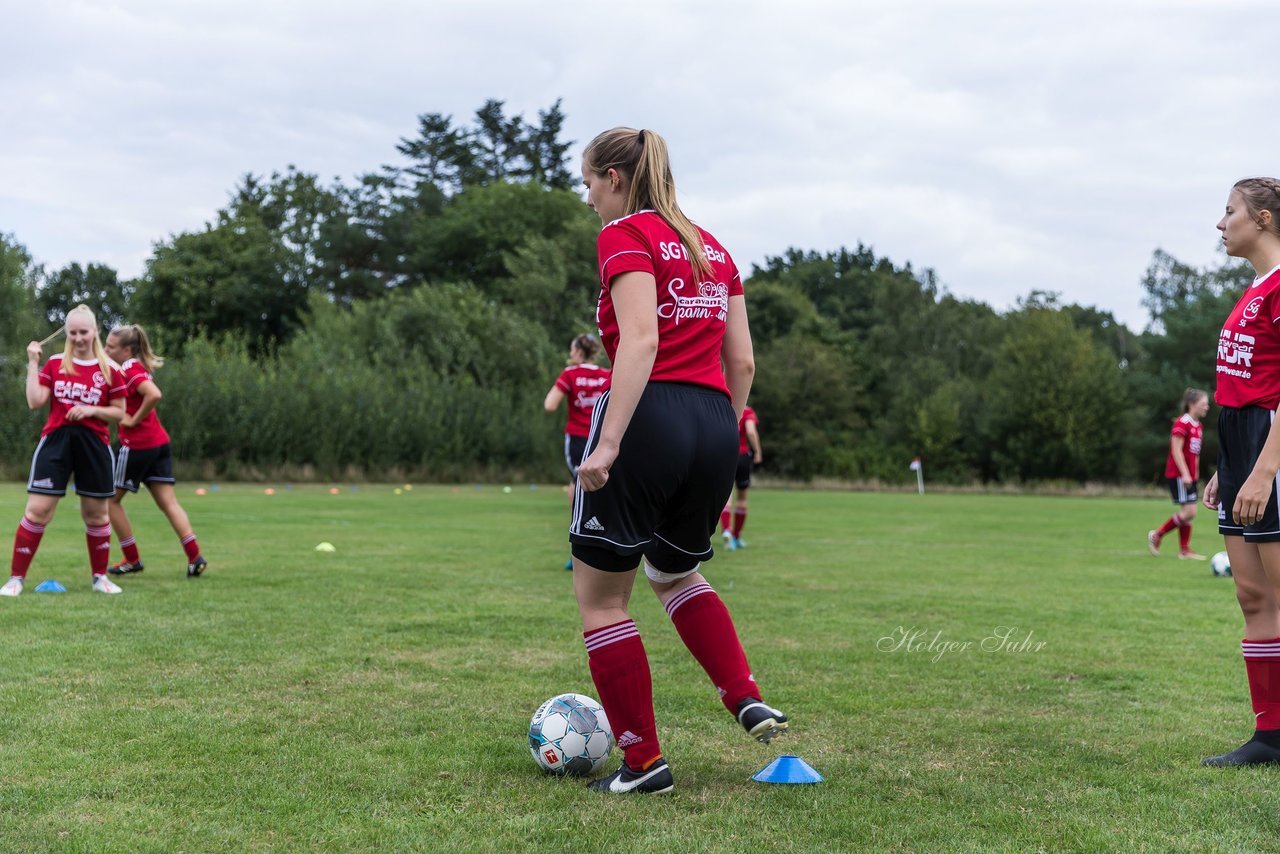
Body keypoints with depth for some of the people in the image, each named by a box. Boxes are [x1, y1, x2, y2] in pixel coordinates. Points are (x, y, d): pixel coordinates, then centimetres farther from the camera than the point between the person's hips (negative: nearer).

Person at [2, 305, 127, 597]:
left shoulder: (109, 369, 2)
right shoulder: (55, 363, 5)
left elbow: (119, 412, 4)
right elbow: (35, 402, -4)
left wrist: (92, 410, -13)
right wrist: (32, 363, -4)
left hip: (94, 446, 0)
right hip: (55, 441, 0)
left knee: (96, 514, 7)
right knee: (38, 510, -6)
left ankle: (100, 577, 22)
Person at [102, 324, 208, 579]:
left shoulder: (130, 370, -14)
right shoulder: (137, 368, 14)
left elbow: (154, 395, -30)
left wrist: (134, 420, -19)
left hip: (137, 445, -9)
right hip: (159, 443, 9)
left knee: (111, 500, 7)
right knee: (168, 502, 4)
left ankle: (132, 560, 10)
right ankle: (195, 556, -6)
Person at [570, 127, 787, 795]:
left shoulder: (624, 235, -3)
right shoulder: (711, 247, 19)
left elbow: (640, 339, -18)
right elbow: (742, 361, 15)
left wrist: (608, 440, -23)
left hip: (648, 417, -8)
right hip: (714, 426, 8)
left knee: (599, 594, 6)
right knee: (674, 572, 29)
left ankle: (643, 763, 9)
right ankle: (748, 699, 15)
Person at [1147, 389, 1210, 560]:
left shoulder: (1198, 426, 13)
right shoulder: (1182, 423, -13)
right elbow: (1176, 450, -18)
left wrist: (1195, 474, 17)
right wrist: (1185, 474, -21)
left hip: (1190, 476, 9)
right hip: (1178, 475, -9)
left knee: (1188, 512, 8)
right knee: (1189, 511, -12)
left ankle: (1184, 550, 12)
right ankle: (1156, 536, 1)